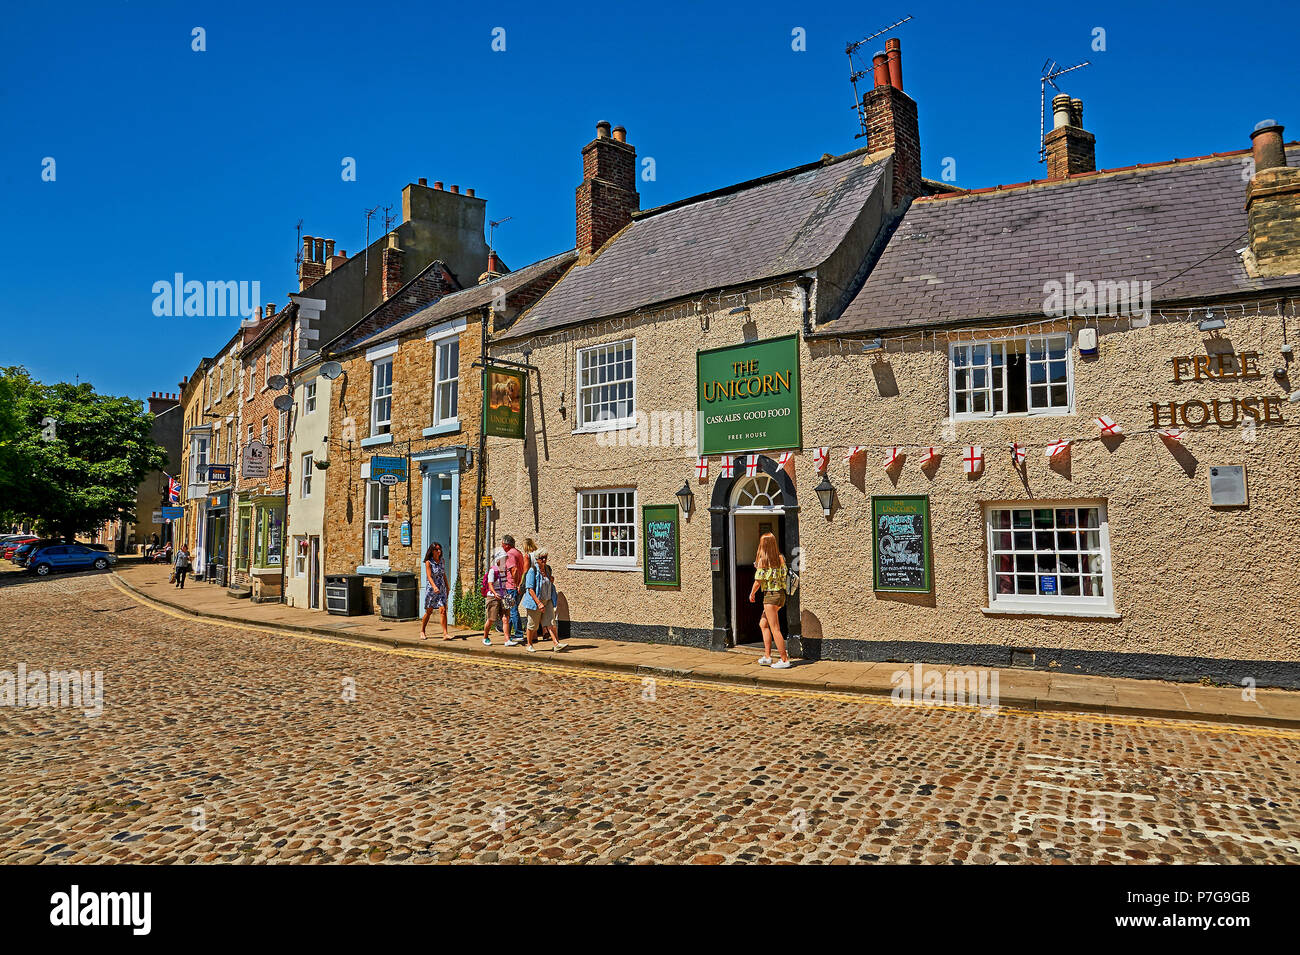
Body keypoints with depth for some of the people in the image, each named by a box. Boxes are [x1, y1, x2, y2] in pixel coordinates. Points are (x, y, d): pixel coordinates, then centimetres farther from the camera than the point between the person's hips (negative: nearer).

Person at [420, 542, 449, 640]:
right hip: (431, 589, -3)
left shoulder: (441, 560, 5)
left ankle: (445, 633, -11)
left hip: (441, 589, 3)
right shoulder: (428, 562, -10)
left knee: (443, 610, -10)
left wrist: (447, 586, 22)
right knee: (429, 611, 8)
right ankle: (422, 631, 28)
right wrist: (434, 586, -37)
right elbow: (429, 576, -21)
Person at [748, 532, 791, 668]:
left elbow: (758, 581, -10)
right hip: (781, 593, 8)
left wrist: (752, 594, 5)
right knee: (763, 624, 19)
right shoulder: (780, 558, 4)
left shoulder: (762, 561, -13)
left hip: (770, 596, -8)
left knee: (775, 629, -2)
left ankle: (785, 660, 1)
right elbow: (784, 575, 6)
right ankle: (767, 656, 18)